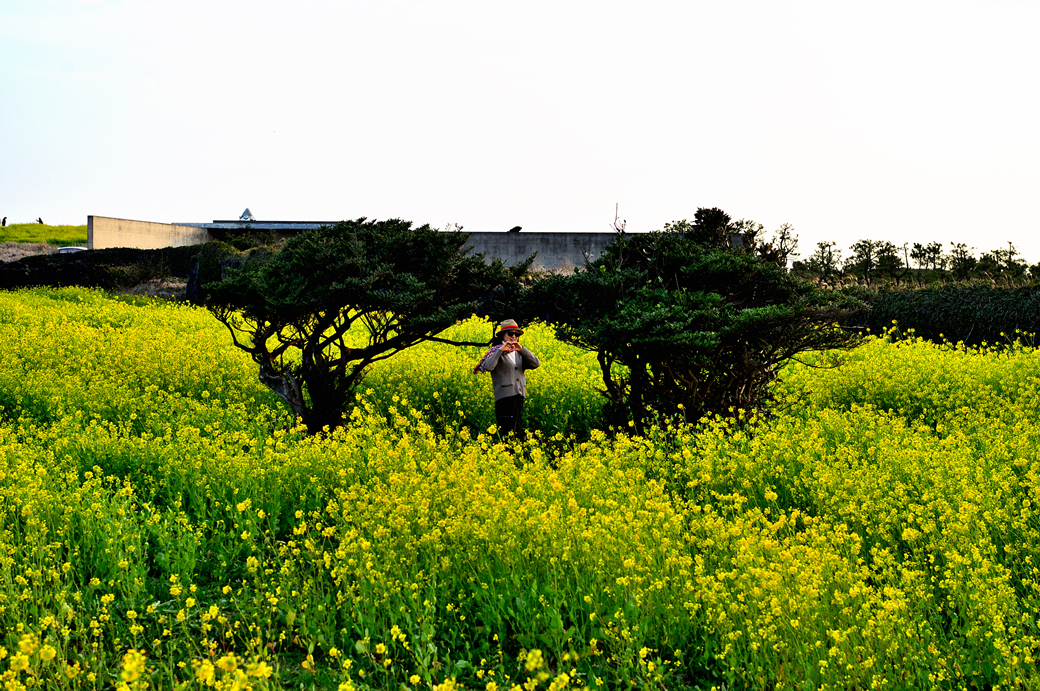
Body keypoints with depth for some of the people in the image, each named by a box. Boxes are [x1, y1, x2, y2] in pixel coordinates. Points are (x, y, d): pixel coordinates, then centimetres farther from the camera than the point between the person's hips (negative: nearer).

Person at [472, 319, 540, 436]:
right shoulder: (497, 352, 1)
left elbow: (536, 364, 2)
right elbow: (487, 367, -17)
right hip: (505, 398, -6)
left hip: (519, 398, 6)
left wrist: (522, 349, -7)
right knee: (507, 433, -11)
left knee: (518, 432, 8)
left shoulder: (519, 353, 16)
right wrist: (501, 350, -18)